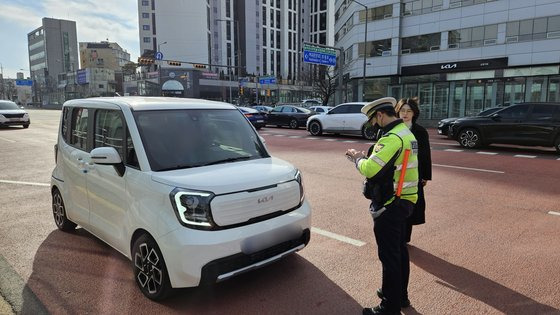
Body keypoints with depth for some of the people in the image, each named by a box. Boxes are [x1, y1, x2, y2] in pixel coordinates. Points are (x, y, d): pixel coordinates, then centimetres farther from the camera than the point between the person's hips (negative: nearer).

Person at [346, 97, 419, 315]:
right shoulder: (406, 133, 11)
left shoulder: (393, 138, -22)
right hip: (403, 200, 10)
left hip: (390, 204, -10)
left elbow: (370, 169, -27)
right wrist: (364, 157, 5)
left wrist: (358, 159, -8)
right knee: (399, 250, 20)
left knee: (389, 255, 1)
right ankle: (400, 295, 36)